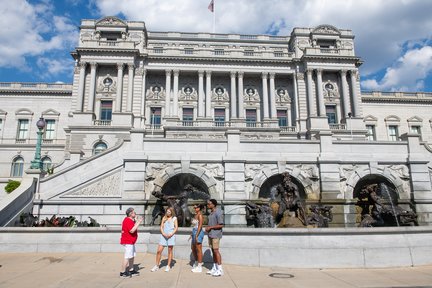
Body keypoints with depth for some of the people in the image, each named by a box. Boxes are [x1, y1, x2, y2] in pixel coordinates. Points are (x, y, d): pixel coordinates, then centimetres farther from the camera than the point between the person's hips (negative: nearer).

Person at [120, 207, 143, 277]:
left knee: (132, 256, 17)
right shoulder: (128, 220, -19)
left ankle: (131, 270, 26)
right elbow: (132, 230, -27)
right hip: (128, 242, -11)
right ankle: (123, 272, 1)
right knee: (127, 257, -7)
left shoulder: (130, 220, 15)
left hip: (131, 241, 11)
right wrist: (138, 222, -23)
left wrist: (136, 221, 14)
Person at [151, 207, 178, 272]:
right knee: (159, 250, -2)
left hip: (171, 236, -2)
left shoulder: (174, 218, 5)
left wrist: (171, 234, -12)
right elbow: (161, 227, 7)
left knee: (170, 251, 4)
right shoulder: (164, 218, 11)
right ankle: (156, 266, 10)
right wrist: (163, 233, -10)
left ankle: (168, 266, 15)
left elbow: (176, 227, 1)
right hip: (163, 236, 2)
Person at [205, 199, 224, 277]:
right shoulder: (211, 212, 13)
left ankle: (220, 269, -1)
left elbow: (221, 225, -18)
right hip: (210, 234, 9)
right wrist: (207, 228, 7)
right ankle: (214, 268, 19)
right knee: (213, 251, 11)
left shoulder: (218, 213, -15)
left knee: (216, 250, -8)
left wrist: (210, 227, -16)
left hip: (216, 235, -9)